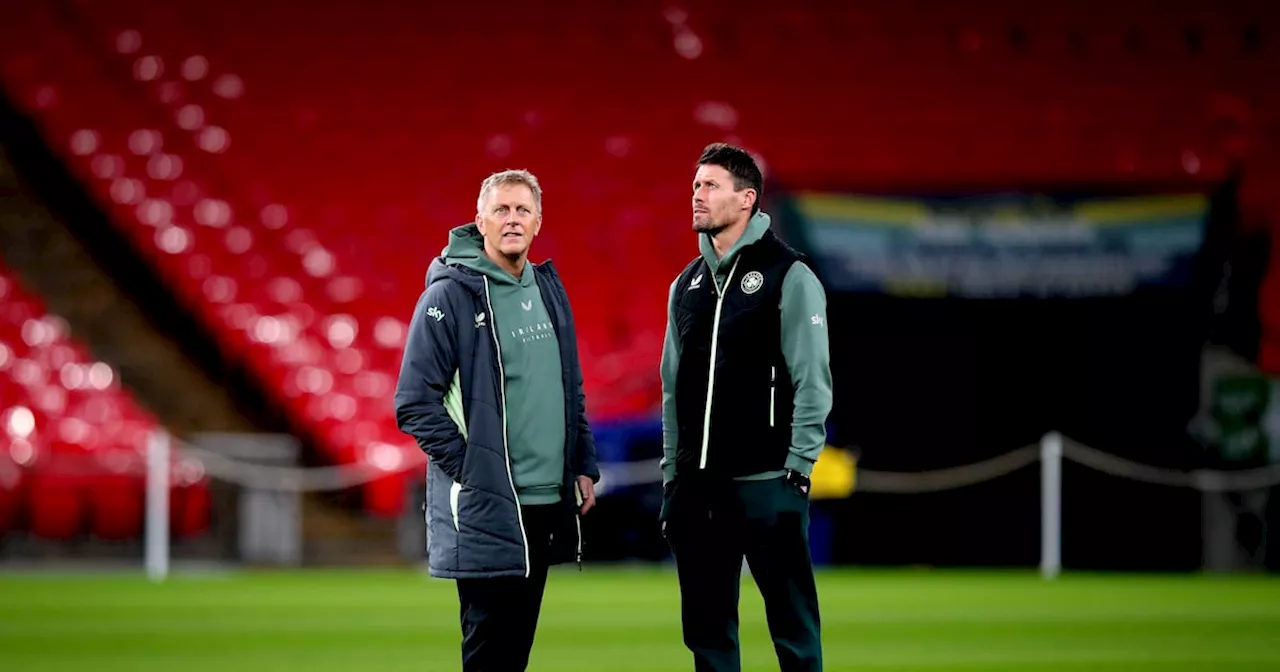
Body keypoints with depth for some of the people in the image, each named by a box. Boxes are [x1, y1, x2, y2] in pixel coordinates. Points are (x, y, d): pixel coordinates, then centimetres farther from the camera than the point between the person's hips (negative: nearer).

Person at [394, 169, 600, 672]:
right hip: (484, 508, -7)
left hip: (548, 503, 7)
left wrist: (584, 465, 13)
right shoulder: (451, 295, -10)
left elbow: (572, 389, 21)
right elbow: (415, 403, -12)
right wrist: (469, 469, -15)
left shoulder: (549, 290, 12)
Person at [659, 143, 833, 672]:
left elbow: (812, 383, -8)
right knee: (706, 628, 8)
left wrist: (797, 468, -13)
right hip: (695, 487, 6)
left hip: (766, 485, -6)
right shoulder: (687, 284, 14)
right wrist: (672, 473, 12)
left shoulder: (789, 277, -5)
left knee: (792, 626, -3)